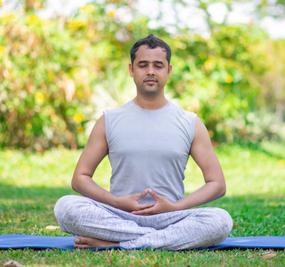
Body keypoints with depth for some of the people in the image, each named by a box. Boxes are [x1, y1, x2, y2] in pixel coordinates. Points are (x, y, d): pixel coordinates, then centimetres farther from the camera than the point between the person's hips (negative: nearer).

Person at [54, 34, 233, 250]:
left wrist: (175, 207, -11)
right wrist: (117, 202, -11)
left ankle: (115, 243, -29)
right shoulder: (109, 121, 8)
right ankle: (172, 236, -26)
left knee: (221, 220, -31)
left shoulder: (190, 124, 7)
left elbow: (217, 184, 5)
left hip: (170, 217, 0)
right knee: (66, 207, -29)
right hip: (119, 216, 0)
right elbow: (80, 178, 7)